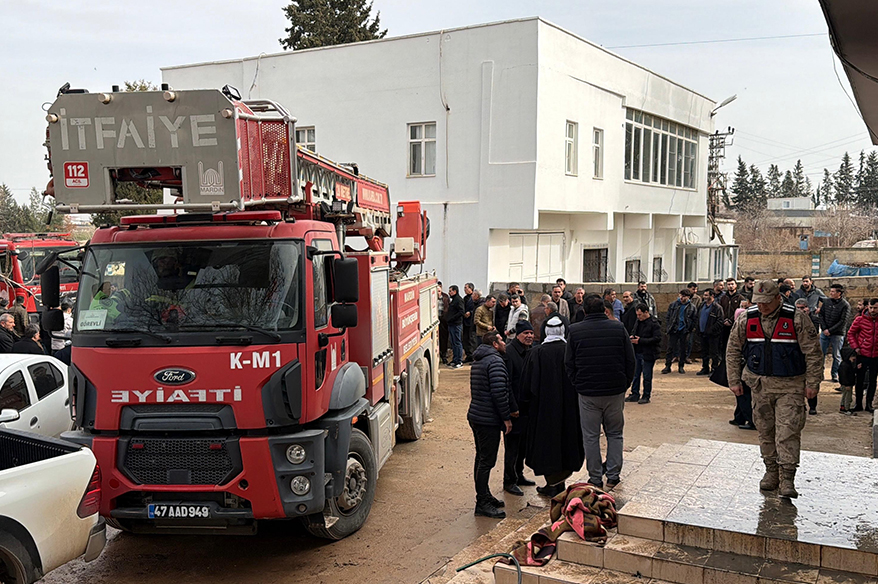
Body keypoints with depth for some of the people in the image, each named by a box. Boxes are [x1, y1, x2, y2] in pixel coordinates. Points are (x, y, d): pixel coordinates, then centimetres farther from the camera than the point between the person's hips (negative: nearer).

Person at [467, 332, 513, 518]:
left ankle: (484, 495, 29)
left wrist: (506, 412, 21)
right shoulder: (495, 361, -15)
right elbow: (499, 392, -23)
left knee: (482, 458, 18)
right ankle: (482, 503, -2)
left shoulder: (478, 361, 17)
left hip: (475, 417, 10)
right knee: (487, 461, -5)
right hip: (488, 420, -10)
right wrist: (506, 417, -15)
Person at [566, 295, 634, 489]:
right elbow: (630, 361, 2)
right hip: (615, 392, 1)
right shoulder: (619, 329, -1)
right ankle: (613, 475, 16)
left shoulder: (575, 330, -3)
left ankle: (595, 479, 13)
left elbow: (569, 363, 1)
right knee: (615, 434, 15)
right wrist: (625, 384, 12)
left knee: (590, 437, 8)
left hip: (587, 393, -1)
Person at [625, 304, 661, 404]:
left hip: (648, 354, -7)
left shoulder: (654, 323, -13)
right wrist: (632, 336, 2)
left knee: (647, 376, 3)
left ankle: (646, 396, 13)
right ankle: (635, 394, 23)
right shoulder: (638, 321, 11)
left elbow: (657, 338, -20)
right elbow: (634, 332, 28)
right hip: (637, 353, 7)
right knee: (635, 374, 13)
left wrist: (640, 340, -21)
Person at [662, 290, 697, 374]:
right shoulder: (673, 305, 2)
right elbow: (668, 317, 5)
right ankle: (667, 366, 3)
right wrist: (667, 328, -2)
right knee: (670, 348, -1)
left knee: (683, 349, 7)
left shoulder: (692, 308, 1)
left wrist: (690, 331, -2)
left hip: (684, 331, 0)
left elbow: (693, 320, 6)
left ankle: (681, 366, 18)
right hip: (673, 330, 0)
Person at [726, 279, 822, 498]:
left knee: (788, 431, -9)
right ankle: (771, 472, 25)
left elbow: (813, 352, -5)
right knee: (765, 430, 10)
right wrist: (734, 380, 7)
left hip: (790, 386, -4)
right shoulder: (747, 319, 0)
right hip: (760, 384, 4)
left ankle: (787, 480, -6)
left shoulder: (796, 319, -10)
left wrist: (812, 383, -7)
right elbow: (733, 350, 9)